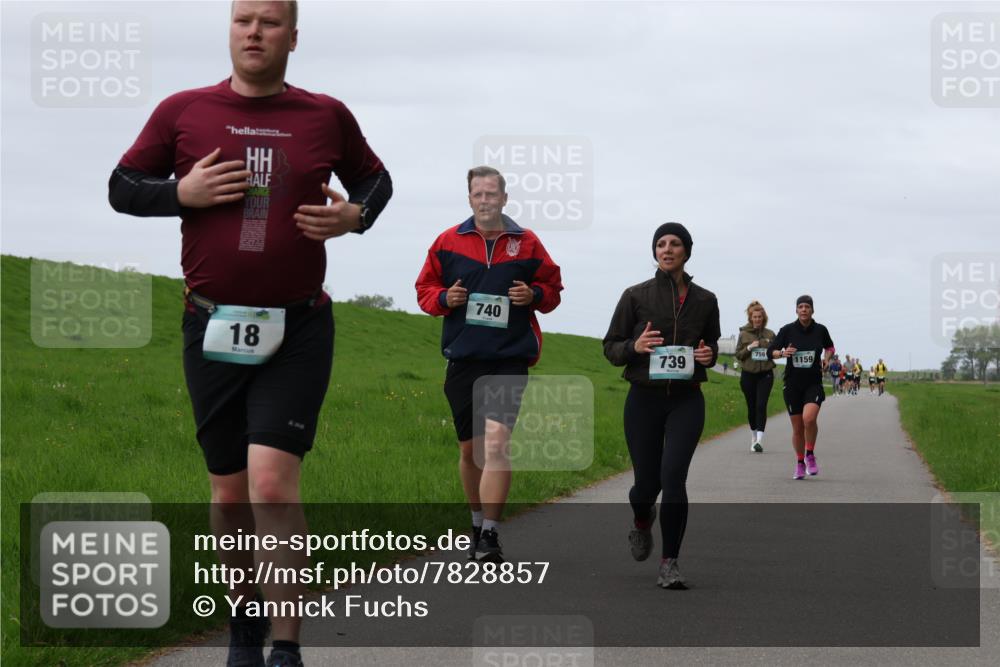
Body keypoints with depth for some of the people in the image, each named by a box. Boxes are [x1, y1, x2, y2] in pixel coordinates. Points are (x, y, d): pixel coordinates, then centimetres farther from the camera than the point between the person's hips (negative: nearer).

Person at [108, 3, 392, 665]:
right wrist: (181, 193, -10)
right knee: (230, 494, 11)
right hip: (213, 329, 2)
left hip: (298, 331, -2)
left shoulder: (327, 116, 3)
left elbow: (375, 179, 20)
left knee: (272, 483, -17)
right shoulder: (183, 111, 2)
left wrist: (355, 215, -2)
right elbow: (122, 188, 9)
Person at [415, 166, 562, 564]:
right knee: (470, 448, 11)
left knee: (497, 441, -17)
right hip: (463, 358, 2)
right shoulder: (448, 243, 6)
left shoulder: (527, 244, 5)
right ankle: (478, 523, 30)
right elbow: (424, 288, 14)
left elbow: (553, 287, 15)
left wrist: (533, 295, -7)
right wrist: (444, 298, -8)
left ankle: (490, 535, -18)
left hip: (510, 359, -2)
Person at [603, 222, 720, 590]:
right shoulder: (636, 296, -2)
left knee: (673, 476, -19)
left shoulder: (705, 300, 3)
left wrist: (709, 354, -4)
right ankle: (642, 521, 45)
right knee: (646, 484, 6)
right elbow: (610, 347, 3)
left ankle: (670, 563, -10)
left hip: (687, 401, 0)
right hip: (644, 399, 0)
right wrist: (634, 347, -19)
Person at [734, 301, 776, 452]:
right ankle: (754, 437, 25)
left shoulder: (770, 334, 6)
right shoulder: (743, 334, 3)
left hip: (765, 374, -1)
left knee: (761, 406, -13)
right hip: (748, 375, 1)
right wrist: (749, 348, -12)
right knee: (752, 407, 7)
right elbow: (738, 354, 3)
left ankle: (760, 439, -20)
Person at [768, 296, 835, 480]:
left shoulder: (820, 330, 1)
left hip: (814, 383, -1)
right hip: (793, 384, 1)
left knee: (809, 418, -26)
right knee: (797, 428, 4)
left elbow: (829, 347, 21)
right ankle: (800, 463, 25)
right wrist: (782, 353, -19)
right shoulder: (787, 330, -3)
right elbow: (770, 351, 0)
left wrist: (827, 358, 2)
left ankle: (810, 455, -4)